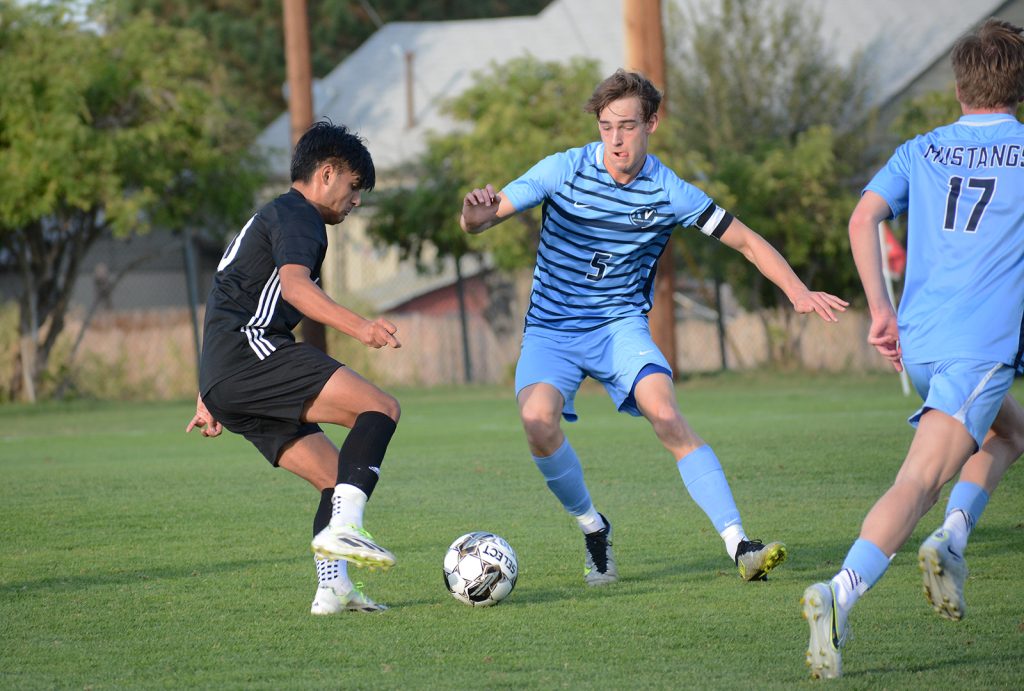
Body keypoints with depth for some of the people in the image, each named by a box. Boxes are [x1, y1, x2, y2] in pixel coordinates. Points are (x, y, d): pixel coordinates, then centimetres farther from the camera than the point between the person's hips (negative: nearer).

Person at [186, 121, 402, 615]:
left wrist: (209, 399, 36)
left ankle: (333, 588, 1)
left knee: (338, 478, 9)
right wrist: (358, 327, -35)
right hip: (250, 352, -10)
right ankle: (343, 528, -31)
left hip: (224, 383, 10)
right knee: (381, 408, -19)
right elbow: (294, 283, -22)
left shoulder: (267, 219, 32)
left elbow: (228, 305, 35)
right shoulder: (297, 215, -1)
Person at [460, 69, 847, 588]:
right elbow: (478, 222, -9)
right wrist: (476, 212, -34)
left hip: (621, 325, 0)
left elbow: (746, 241, 5)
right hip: (552, 329, 0)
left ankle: (740, 547, -27)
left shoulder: (669, 193, -5)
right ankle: (592, 528, -1)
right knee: (538, 418, -28)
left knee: (666, 414, -27)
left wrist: (797, 290, -8)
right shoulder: (565, 170, -8)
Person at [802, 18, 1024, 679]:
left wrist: (880, 309, 1)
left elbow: (864, 218, 1)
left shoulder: (920, 152, 14)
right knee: (919, 481, -17)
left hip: (918, 343, 5)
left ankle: (952, 536, 7)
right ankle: (841, 593, -38)